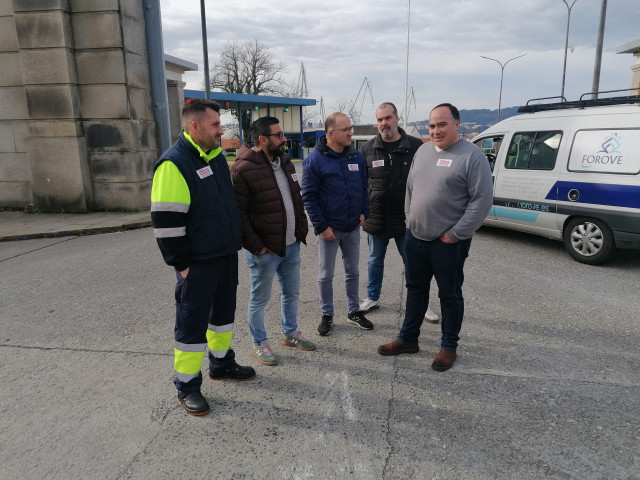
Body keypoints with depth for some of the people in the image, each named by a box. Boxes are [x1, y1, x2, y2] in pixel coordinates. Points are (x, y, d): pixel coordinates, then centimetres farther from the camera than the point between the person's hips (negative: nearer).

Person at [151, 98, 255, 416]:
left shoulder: (217, 156, 10)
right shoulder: (174, 163, -17)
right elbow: (166, 221, -20)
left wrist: (237, 241, 18)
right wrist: (181, 264, -17)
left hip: (226, 255, 9)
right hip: (197, 262, -8)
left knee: (224, 310, 20)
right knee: (192, 322, 3)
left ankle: (222, 363, 40)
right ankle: (187, 386, 19)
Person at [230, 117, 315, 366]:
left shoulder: (285, 161, 8)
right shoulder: (243, 169, -17)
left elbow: (296, 199, 16)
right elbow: (237, 212, -19)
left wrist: (302, 229, 11)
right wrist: (255, 246, -18)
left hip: (292, 245, 8)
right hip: (264, 250, -7)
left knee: (292, 292, 21)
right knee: (259, 299, 10)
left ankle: (290, 332, 41)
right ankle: (259, 344, 27)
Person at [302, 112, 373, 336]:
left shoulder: (357, 156, 2)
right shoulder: (315, 160, -13)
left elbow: (364, 187, 12)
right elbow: (308, 197, -12)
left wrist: (364, 212, 2)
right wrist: (321, 226, -14)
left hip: (353, 227, 5)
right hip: (329, 229, -4)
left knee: (353, 271, 15)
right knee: (326, 275, 8)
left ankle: (354, 312, 30)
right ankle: (327, 315, 23)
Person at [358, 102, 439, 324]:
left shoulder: (415, 146, -5)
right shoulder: (368, 148, 2)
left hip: (406, 218, -2)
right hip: (376, 217, 2)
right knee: (375, 261, 16)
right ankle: (372, 298, 34)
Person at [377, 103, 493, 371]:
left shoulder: (472, 156, -12)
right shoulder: (422, 151, 9)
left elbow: (482, 200, -16)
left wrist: (455, 234, -16)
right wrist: (409, 219, 9)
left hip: (448, 243, -6)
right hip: (415, 237, 6)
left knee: (450, 295, 9)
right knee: (415, 289, 17)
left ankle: (449, 347, 25)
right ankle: (408, 339, 32)